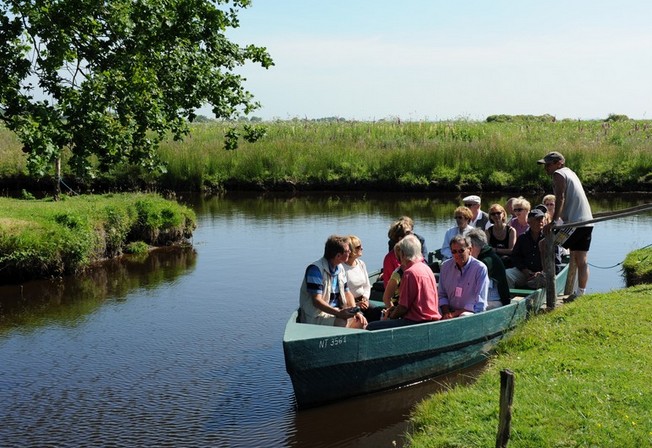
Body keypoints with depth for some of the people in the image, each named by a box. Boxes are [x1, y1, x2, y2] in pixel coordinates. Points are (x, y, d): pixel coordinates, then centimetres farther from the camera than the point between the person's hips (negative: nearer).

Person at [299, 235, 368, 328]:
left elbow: (347, 293, 16)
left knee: (360, 322, -7)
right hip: (315, 317, -8)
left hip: (335, 311, 8)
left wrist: (355, 311, -4)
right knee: (344, 323, -31)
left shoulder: (340, 268, 10)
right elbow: (316, 301, -23)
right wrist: (338, 313, -35)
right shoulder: (315, 269, -17)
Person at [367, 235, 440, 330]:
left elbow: (403, 307, -15)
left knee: (371, 327, -13)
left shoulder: (410, 272, -15)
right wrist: (393, 311, 19)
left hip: (417, 321, -11)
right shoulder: (426, 268, 15)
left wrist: (390, 317, 3)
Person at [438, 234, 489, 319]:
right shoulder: (445, 266, 6)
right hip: (450, 311, 5)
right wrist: (446, 313, -9)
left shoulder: (480, 268, -9)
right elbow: (442, 295, 11)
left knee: (464, 316, -38)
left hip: (471, 312, -5)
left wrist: (454, 314, -15)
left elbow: (479, 305, -12)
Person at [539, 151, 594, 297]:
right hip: (586, 221, 9)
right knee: (582, 261, 8)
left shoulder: (559, 174, -4)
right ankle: (581, 292, 11)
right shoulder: (570, 172, 24)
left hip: (574, 222, -9)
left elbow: (560, 198, -17)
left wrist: (553, 221, -24)